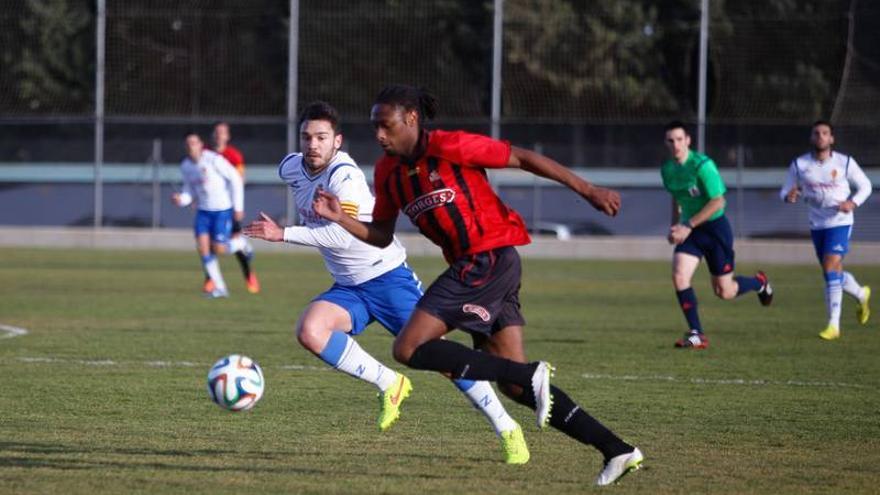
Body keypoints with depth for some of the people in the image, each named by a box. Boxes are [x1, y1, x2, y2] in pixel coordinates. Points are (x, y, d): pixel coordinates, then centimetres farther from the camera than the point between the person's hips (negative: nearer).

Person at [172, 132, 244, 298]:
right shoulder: (185, 166, 2)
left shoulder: (213, 160, -18)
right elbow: (190, 191, 11)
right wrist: (181, 199, -13)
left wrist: (238, 206, -13)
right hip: (203, 210, 5)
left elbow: (235, 179, -13)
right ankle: (219, 287, -2)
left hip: (223, 209, -5)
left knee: (219, 250, -11)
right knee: (202, 247, -11)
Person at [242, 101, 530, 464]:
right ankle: (388, 384, -6)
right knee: (309, 331, -23)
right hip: (348, 288, 6)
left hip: (388, 276, -6)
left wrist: (284, 235, -33)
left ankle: (508, 430, 5)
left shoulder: (344, 175, -23)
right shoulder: (291, 169, -1)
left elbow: (344, 235, -34)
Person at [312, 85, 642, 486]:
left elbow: (523, 159, -9)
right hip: (470, 266, 8)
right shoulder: (388, 172, 11)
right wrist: (341, 218, -1)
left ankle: (530, 375, -16)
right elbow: (382, 236, 17)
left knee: (409, 349, -14)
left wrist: (587, 191, -9)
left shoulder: (448, 147, -12)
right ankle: (617, 451, 7)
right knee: (515, 386, 5)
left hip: (490, 257, -8)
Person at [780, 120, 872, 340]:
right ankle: (861, 294, 46)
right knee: (834, 274, 14)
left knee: (831, 269, -18)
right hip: (817, 225, 4)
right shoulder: (799, 165, -2)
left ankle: (833, 325, -14)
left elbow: (865, 186, 5)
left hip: (840, 222, -4)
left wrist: (853, 202, -15)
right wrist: (788, 196, -22)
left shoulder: (845, 163, -7)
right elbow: (785, 192, 3)